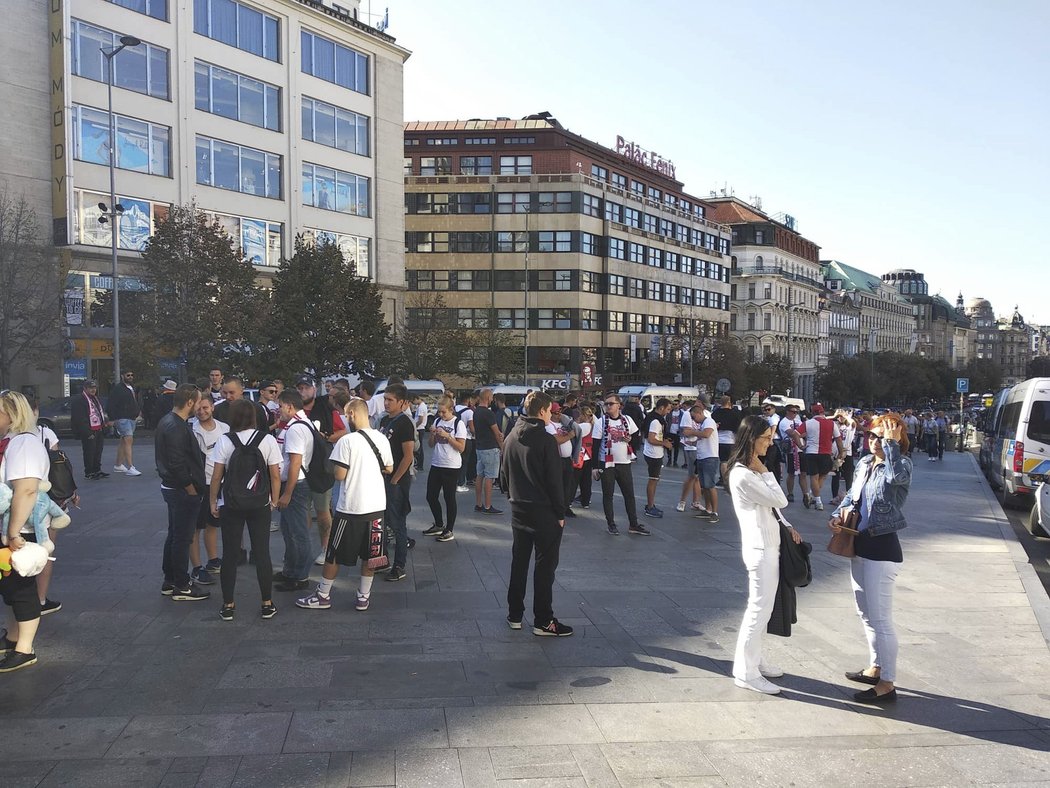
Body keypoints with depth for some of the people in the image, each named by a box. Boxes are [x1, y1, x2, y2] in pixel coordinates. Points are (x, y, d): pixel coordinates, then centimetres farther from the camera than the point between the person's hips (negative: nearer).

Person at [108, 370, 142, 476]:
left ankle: (118, 465, 23)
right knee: (128, 440, -16)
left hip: (132, 418, 8)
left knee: (123, 442, 14)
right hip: (122, 418, -8)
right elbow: (110, 405, -11)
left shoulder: (133, 388, 15)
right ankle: (130, 467, -19)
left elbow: (137, 400, 29)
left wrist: (139, 409, 13)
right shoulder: (117, 389, -10)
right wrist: (112, 419, -14)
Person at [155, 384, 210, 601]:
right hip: (182, 491, -10)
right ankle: (181, 587, 8)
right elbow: (177, 464, -26)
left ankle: (170, 582, 29)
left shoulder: (167, 422, 11)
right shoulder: (177, 427, -22)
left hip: (170, 486, 10)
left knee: (174, 535, 18)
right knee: (182, 538, -1)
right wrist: (192, 490, -16)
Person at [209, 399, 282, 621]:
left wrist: (212, 502, 6)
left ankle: (228, 606, 15)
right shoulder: (267, 439, -5)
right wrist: (274, 500, 7)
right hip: (260, 505, 1)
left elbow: (216, 476, -6)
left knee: (229, 554, 9)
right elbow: (275, 474, -4)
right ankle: (267, 604, 12)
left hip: (230, 506, 0)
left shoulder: (224, 441, -7)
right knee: (262, 553, 8)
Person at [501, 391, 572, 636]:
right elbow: (554, 480, -15)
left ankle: (514, 615, 22)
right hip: (544, 512, -7)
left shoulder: (511, 438, 6)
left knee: (519, 562, 15)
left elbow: (505, 474, 12)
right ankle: (543, 621, 5)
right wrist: (560, 513, -9)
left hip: (518, 510, 7)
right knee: (545, 565, 1)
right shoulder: (546, 440, -16)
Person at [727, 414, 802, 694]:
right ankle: (747, 672, 7)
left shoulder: (751, 469, 11)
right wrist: (766, 472, -8)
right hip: (761, 548, -10)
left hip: (768, 545, 10)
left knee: (760, 608, 17)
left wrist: (786, 526, 7)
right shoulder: (743, 476, -21)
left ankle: (752, 661, 28)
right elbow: (780, 500, -17)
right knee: (760, 609, -2)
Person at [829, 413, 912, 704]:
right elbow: (851, 496, 17)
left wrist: (891, 443, -30)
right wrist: (838, 516, -1)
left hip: (882, 549, -9)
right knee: (866, 614, 20)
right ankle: (876, 668, 35)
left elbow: (897, 476, -40)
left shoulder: (902, 465, -14)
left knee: (880, 619, -2)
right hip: (859, 546, 9)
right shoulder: (864, 463, 7)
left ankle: (887, 685, 8)